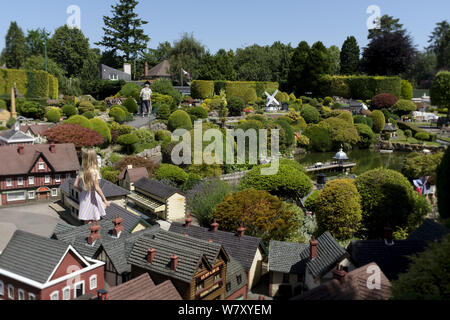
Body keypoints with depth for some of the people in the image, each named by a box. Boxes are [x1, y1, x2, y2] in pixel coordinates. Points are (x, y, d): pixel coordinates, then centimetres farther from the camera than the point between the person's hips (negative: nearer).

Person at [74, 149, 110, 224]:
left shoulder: (82, 171, -1)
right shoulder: (94, 171, -18)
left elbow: (76, 185, 2)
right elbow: (97, 188, -21)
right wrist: (105, 200, -16)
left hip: (85, 198, 5)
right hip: (94, 198, -5)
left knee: (87, 221, 14)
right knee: (94, 222, 8)